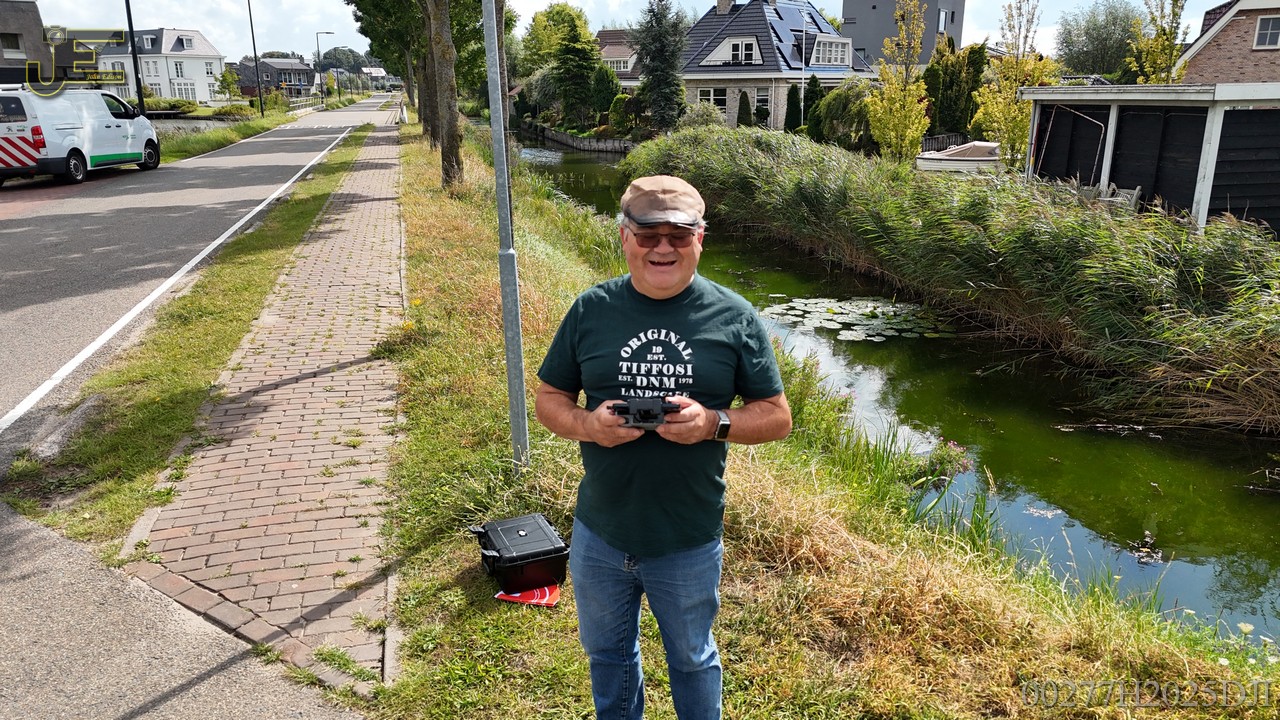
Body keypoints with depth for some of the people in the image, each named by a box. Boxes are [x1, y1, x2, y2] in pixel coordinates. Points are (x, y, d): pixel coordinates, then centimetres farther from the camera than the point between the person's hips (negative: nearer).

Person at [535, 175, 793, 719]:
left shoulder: (733, 317, -9)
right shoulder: (591, 310, -5)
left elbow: (777, 416, -4)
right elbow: (548, 399, 2)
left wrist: (713, 424, -23)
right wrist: (587, 425, -20)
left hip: (689, 543, -2)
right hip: (599, 535, 2)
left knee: (692, 659, 22)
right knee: (607, 653, 26)